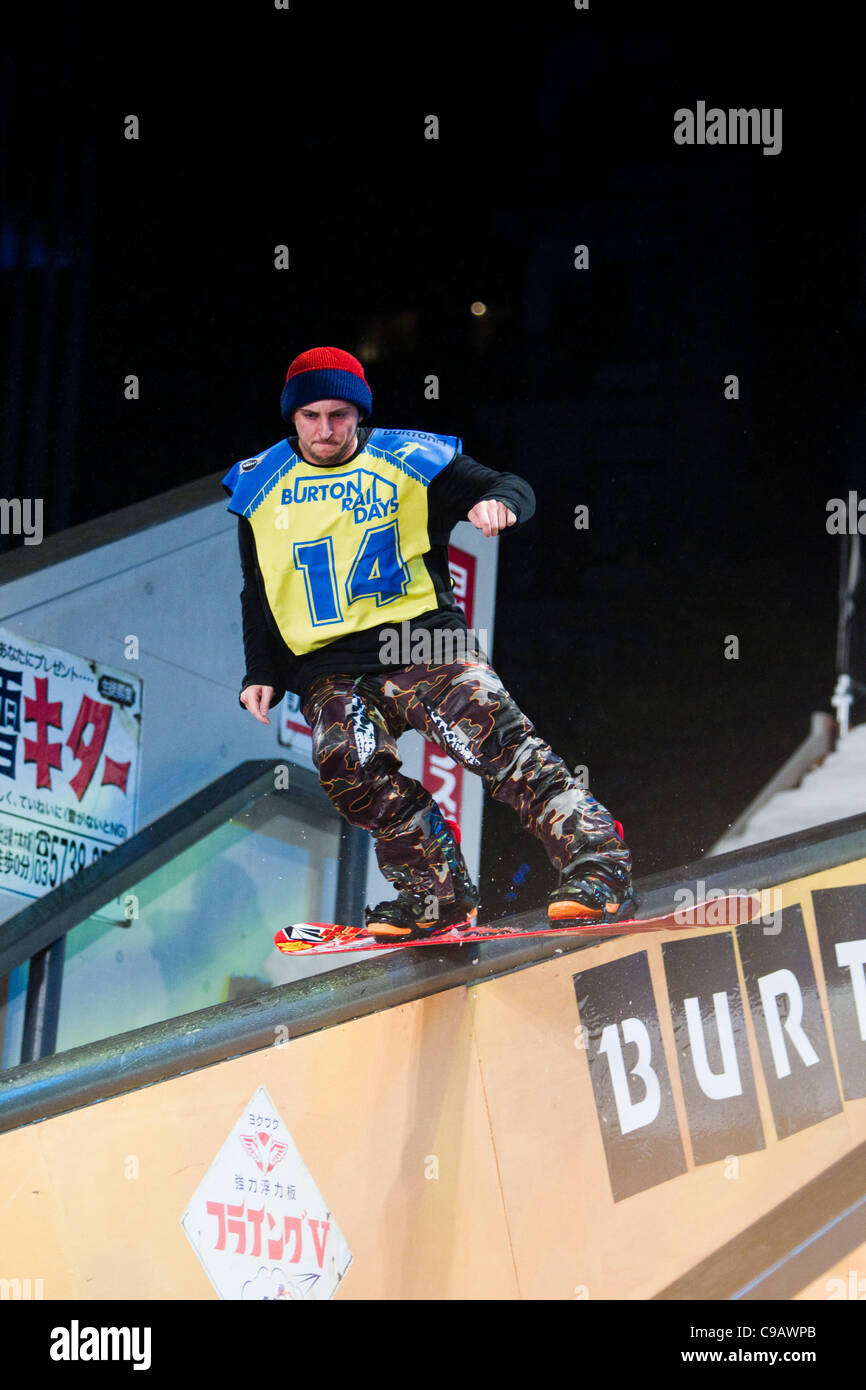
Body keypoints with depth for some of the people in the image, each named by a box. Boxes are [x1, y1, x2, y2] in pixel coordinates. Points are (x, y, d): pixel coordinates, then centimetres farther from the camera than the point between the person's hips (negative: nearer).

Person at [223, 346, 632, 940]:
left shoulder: (409, 461, 6)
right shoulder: (259, 487, 14)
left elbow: (513, 489, 7)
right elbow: (259, 596, 23)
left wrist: (500, 502, -17)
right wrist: (262, 673, 11)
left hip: (422, 640, -2)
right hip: (329, 668, 2)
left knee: (493, 739, -23)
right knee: (350, 764, -27)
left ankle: (594, 855, -22)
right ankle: (437, 891, -16)